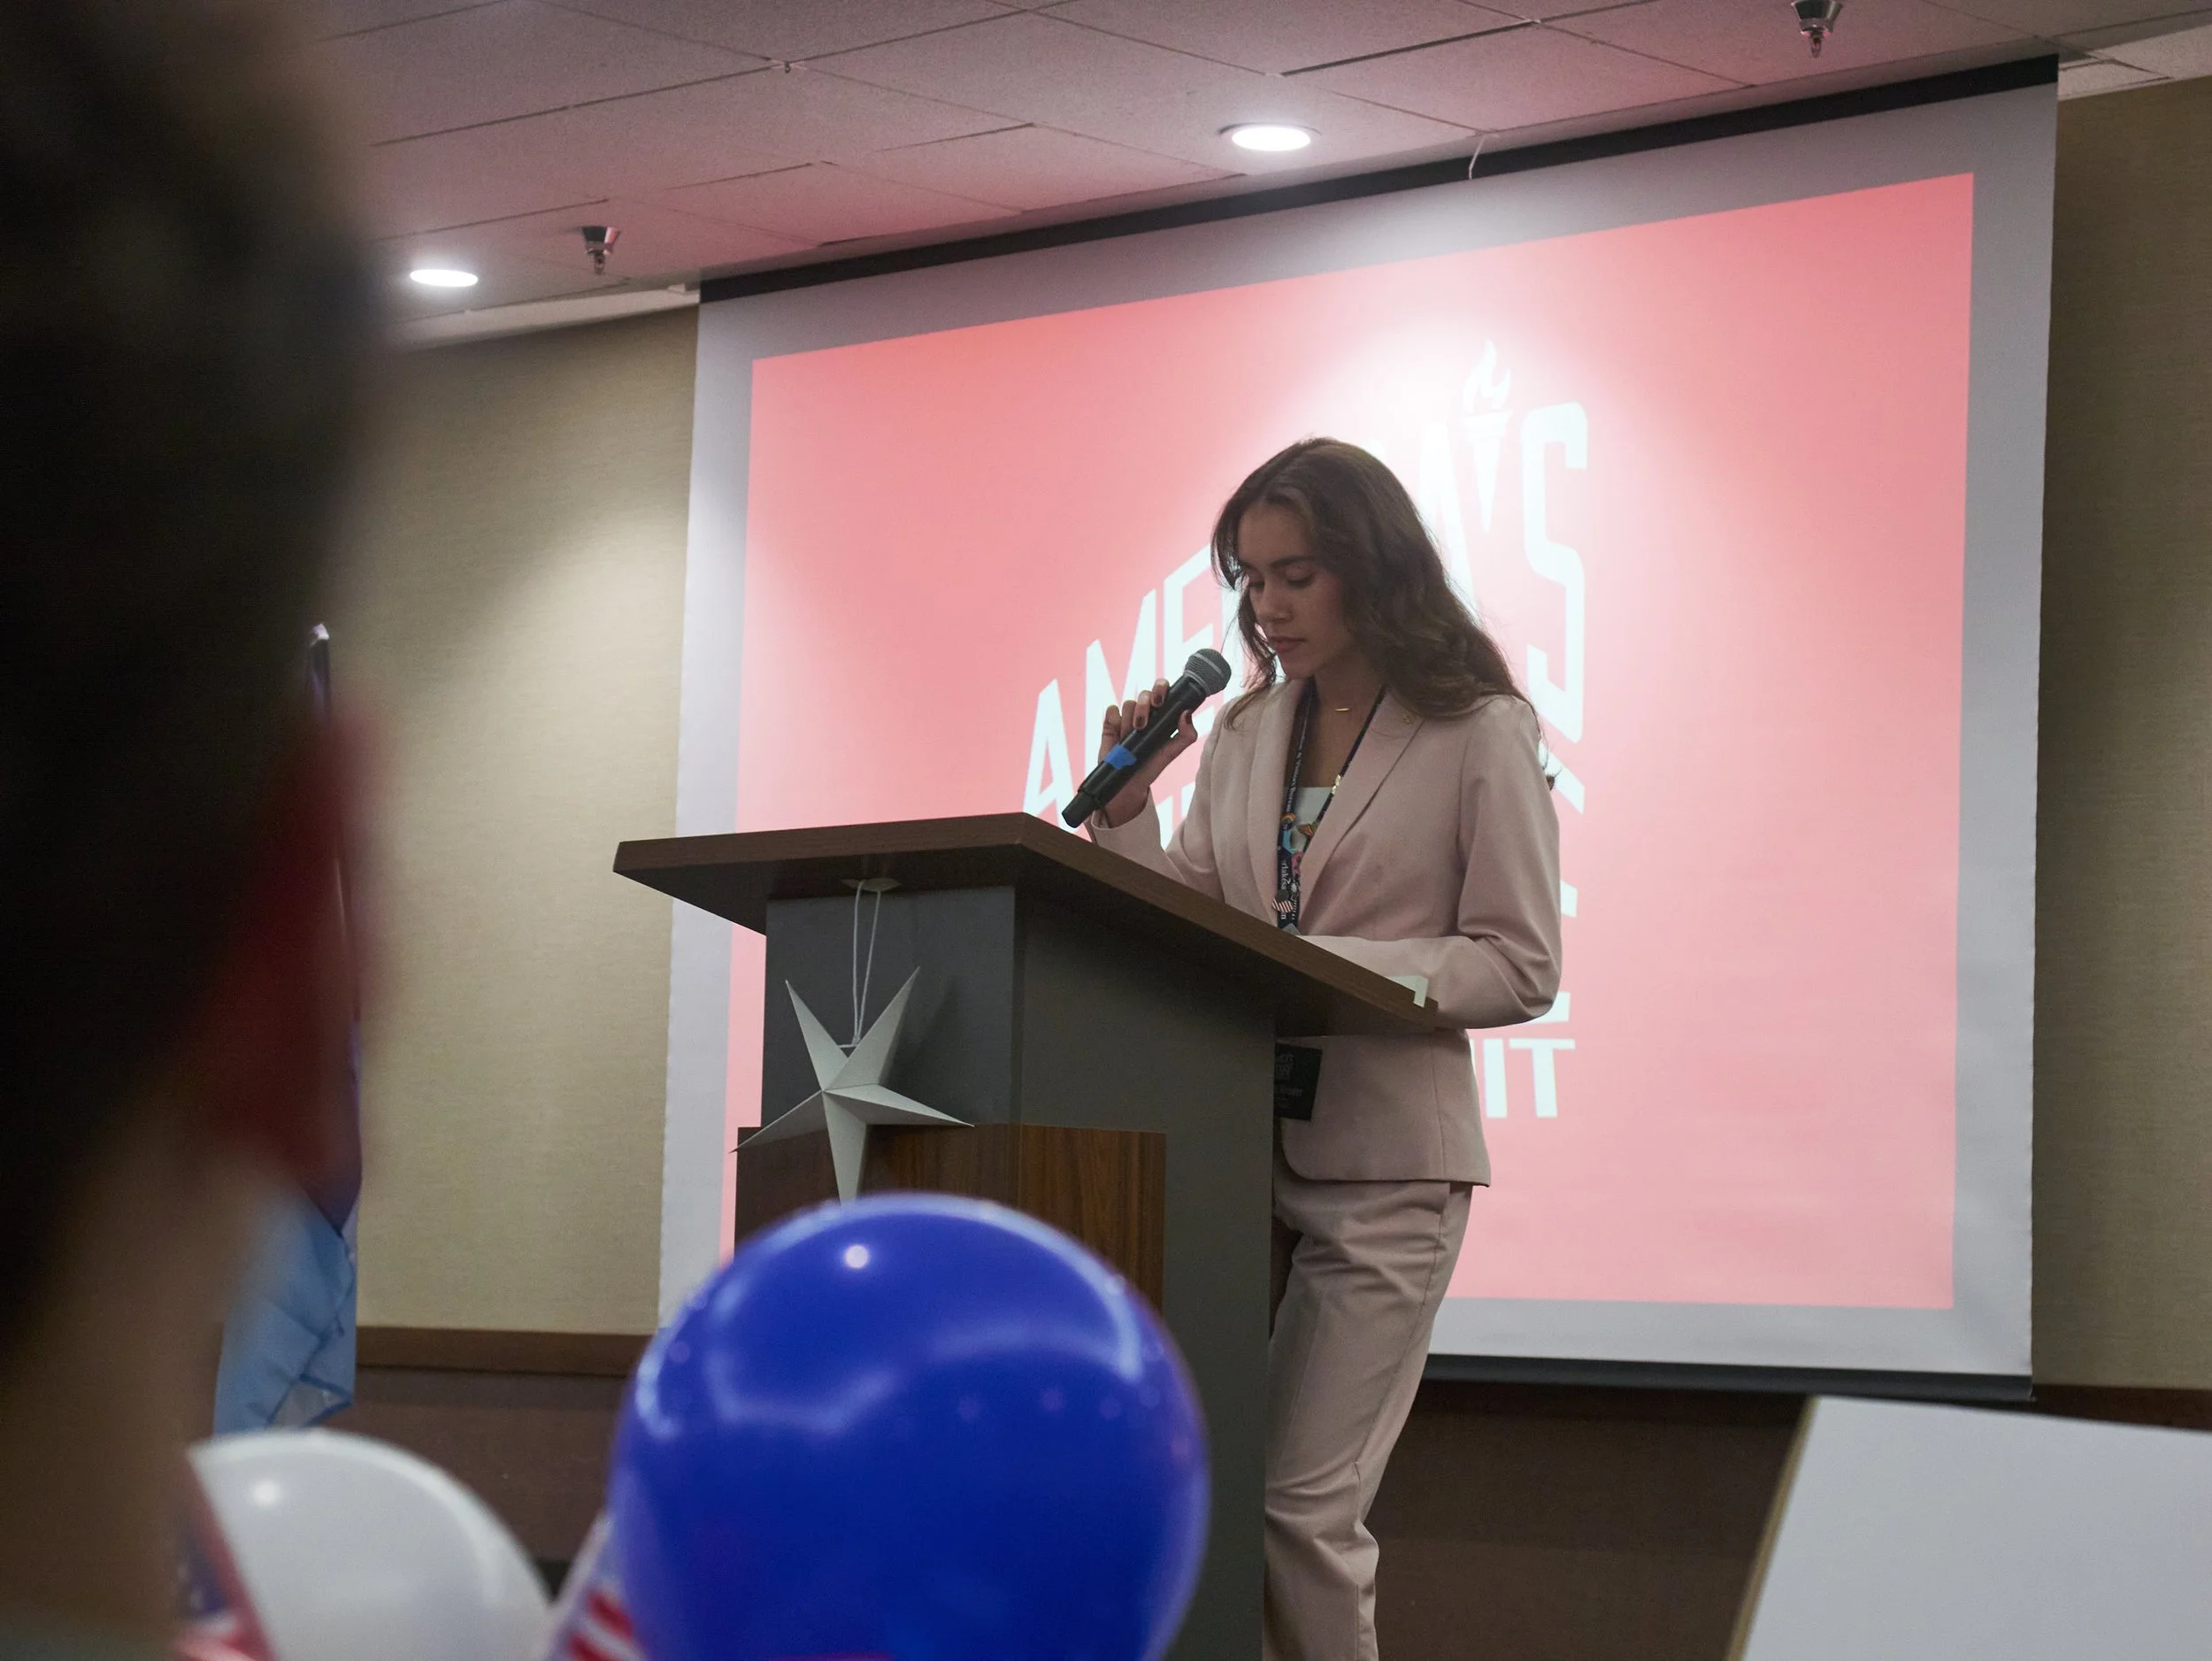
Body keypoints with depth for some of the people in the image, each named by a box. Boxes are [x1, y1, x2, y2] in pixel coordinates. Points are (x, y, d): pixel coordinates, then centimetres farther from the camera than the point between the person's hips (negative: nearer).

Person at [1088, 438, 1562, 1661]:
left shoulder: (1479, 732, -4)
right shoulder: (1244, 732, 12)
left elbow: (1519, 966, -9)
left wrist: (1322, 966, -18)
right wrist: (1126, 811, -4)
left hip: (1379, 1159, -5)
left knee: (1303, 1503, -8)